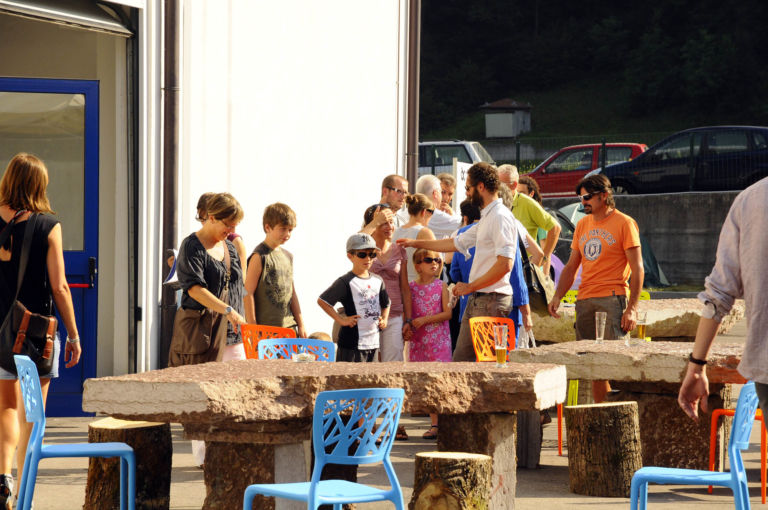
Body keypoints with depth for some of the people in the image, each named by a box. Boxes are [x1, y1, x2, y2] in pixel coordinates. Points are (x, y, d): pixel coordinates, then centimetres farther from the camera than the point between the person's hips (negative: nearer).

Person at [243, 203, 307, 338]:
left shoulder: (287, 256, 14)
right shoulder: (259, 257, -9)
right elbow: (248, 293, -12)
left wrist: (301, 325, 18)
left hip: (289, 326, 8)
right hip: (266, 328, -8)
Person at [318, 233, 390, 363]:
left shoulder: (378, 281, 12)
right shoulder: (346, 282, -9)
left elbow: (385, 304, 28)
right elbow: (322, 301, -13)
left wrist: (384, 319, 10)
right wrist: (340, 319, -14)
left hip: (374, 341, 7)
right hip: (352, 343, -7)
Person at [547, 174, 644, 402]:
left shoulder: (624, 223, -2)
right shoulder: (583, 225, 17)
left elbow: (637, 269, -5)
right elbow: (571, 267, 21)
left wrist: (632, 308, -13)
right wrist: (558, 296, 5)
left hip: (613, 298, -6)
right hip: (585, 300, 6)